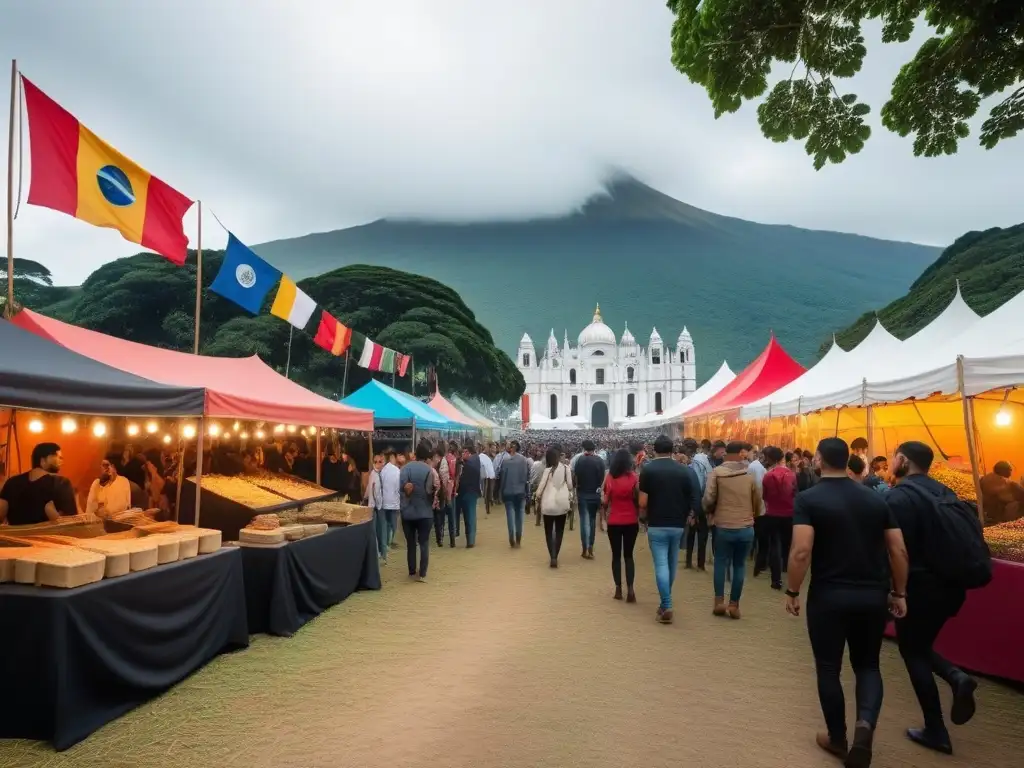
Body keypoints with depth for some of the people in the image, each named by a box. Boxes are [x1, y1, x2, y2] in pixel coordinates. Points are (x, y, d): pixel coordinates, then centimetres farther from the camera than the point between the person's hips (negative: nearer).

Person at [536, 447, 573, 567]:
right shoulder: (566, 468, -5)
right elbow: (570, 485, -1)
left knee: (549, 532, 8)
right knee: (559, 531, 14)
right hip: (562, 503, 2)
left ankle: (553, 557, -4)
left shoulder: (548, 469, -10)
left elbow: (541, 486, -7)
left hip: (548, 504, -2)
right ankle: (555, 556, 11)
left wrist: (538, 497, 9)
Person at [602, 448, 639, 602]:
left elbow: (605, 501, -6)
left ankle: (618, 589, 15)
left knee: (616, 555, 13)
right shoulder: (634, 477, -9)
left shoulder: (609, 477, -7)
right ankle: (630, 589, 0)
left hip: (614, 522, 0)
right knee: (628, 555, 11)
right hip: (631, 521, 0)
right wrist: (638, 516, 8)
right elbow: (638, 499, -7)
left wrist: (605, 514, 11)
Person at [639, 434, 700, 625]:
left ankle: (666, 607, -8)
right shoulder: (684, 471, 1)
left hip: (657, 525, -4)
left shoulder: (648, 469, -9)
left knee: (661, 565, -2)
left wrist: (643, 518, 7)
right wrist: (686, 517, 16)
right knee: (671, 565, 16)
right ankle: (665, 602, 30)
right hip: (678, 525, 4)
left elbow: (643, 503, -11)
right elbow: (693, 500, 1)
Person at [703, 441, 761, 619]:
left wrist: (710, 513, 10)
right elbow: (757, 502, 8)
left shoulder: (717, 472, -6)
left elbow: (708, 499, -11)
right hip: (746, 528, 1)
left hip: (723, 527, -1)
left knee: (721, 563, 13)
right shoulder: (750, 474, 1)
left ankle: (719, 601, 9)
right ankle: (734, 604, 12)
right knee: (740, 565, 11)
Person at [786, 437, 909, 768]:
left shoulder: (808, 499, -10)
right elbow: (899, 550, 4)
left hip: (829, 595, -4)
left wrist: (792, 592, -7)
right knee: (867, 664, 20)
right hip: (873, 595, 4)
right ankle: (866, 723, -3)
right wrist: (899, 593, 15)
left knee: (828, 668, 14)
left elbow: (801, 552, -19)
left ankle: (838, 739, 25)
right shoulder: (875, 498, 4)